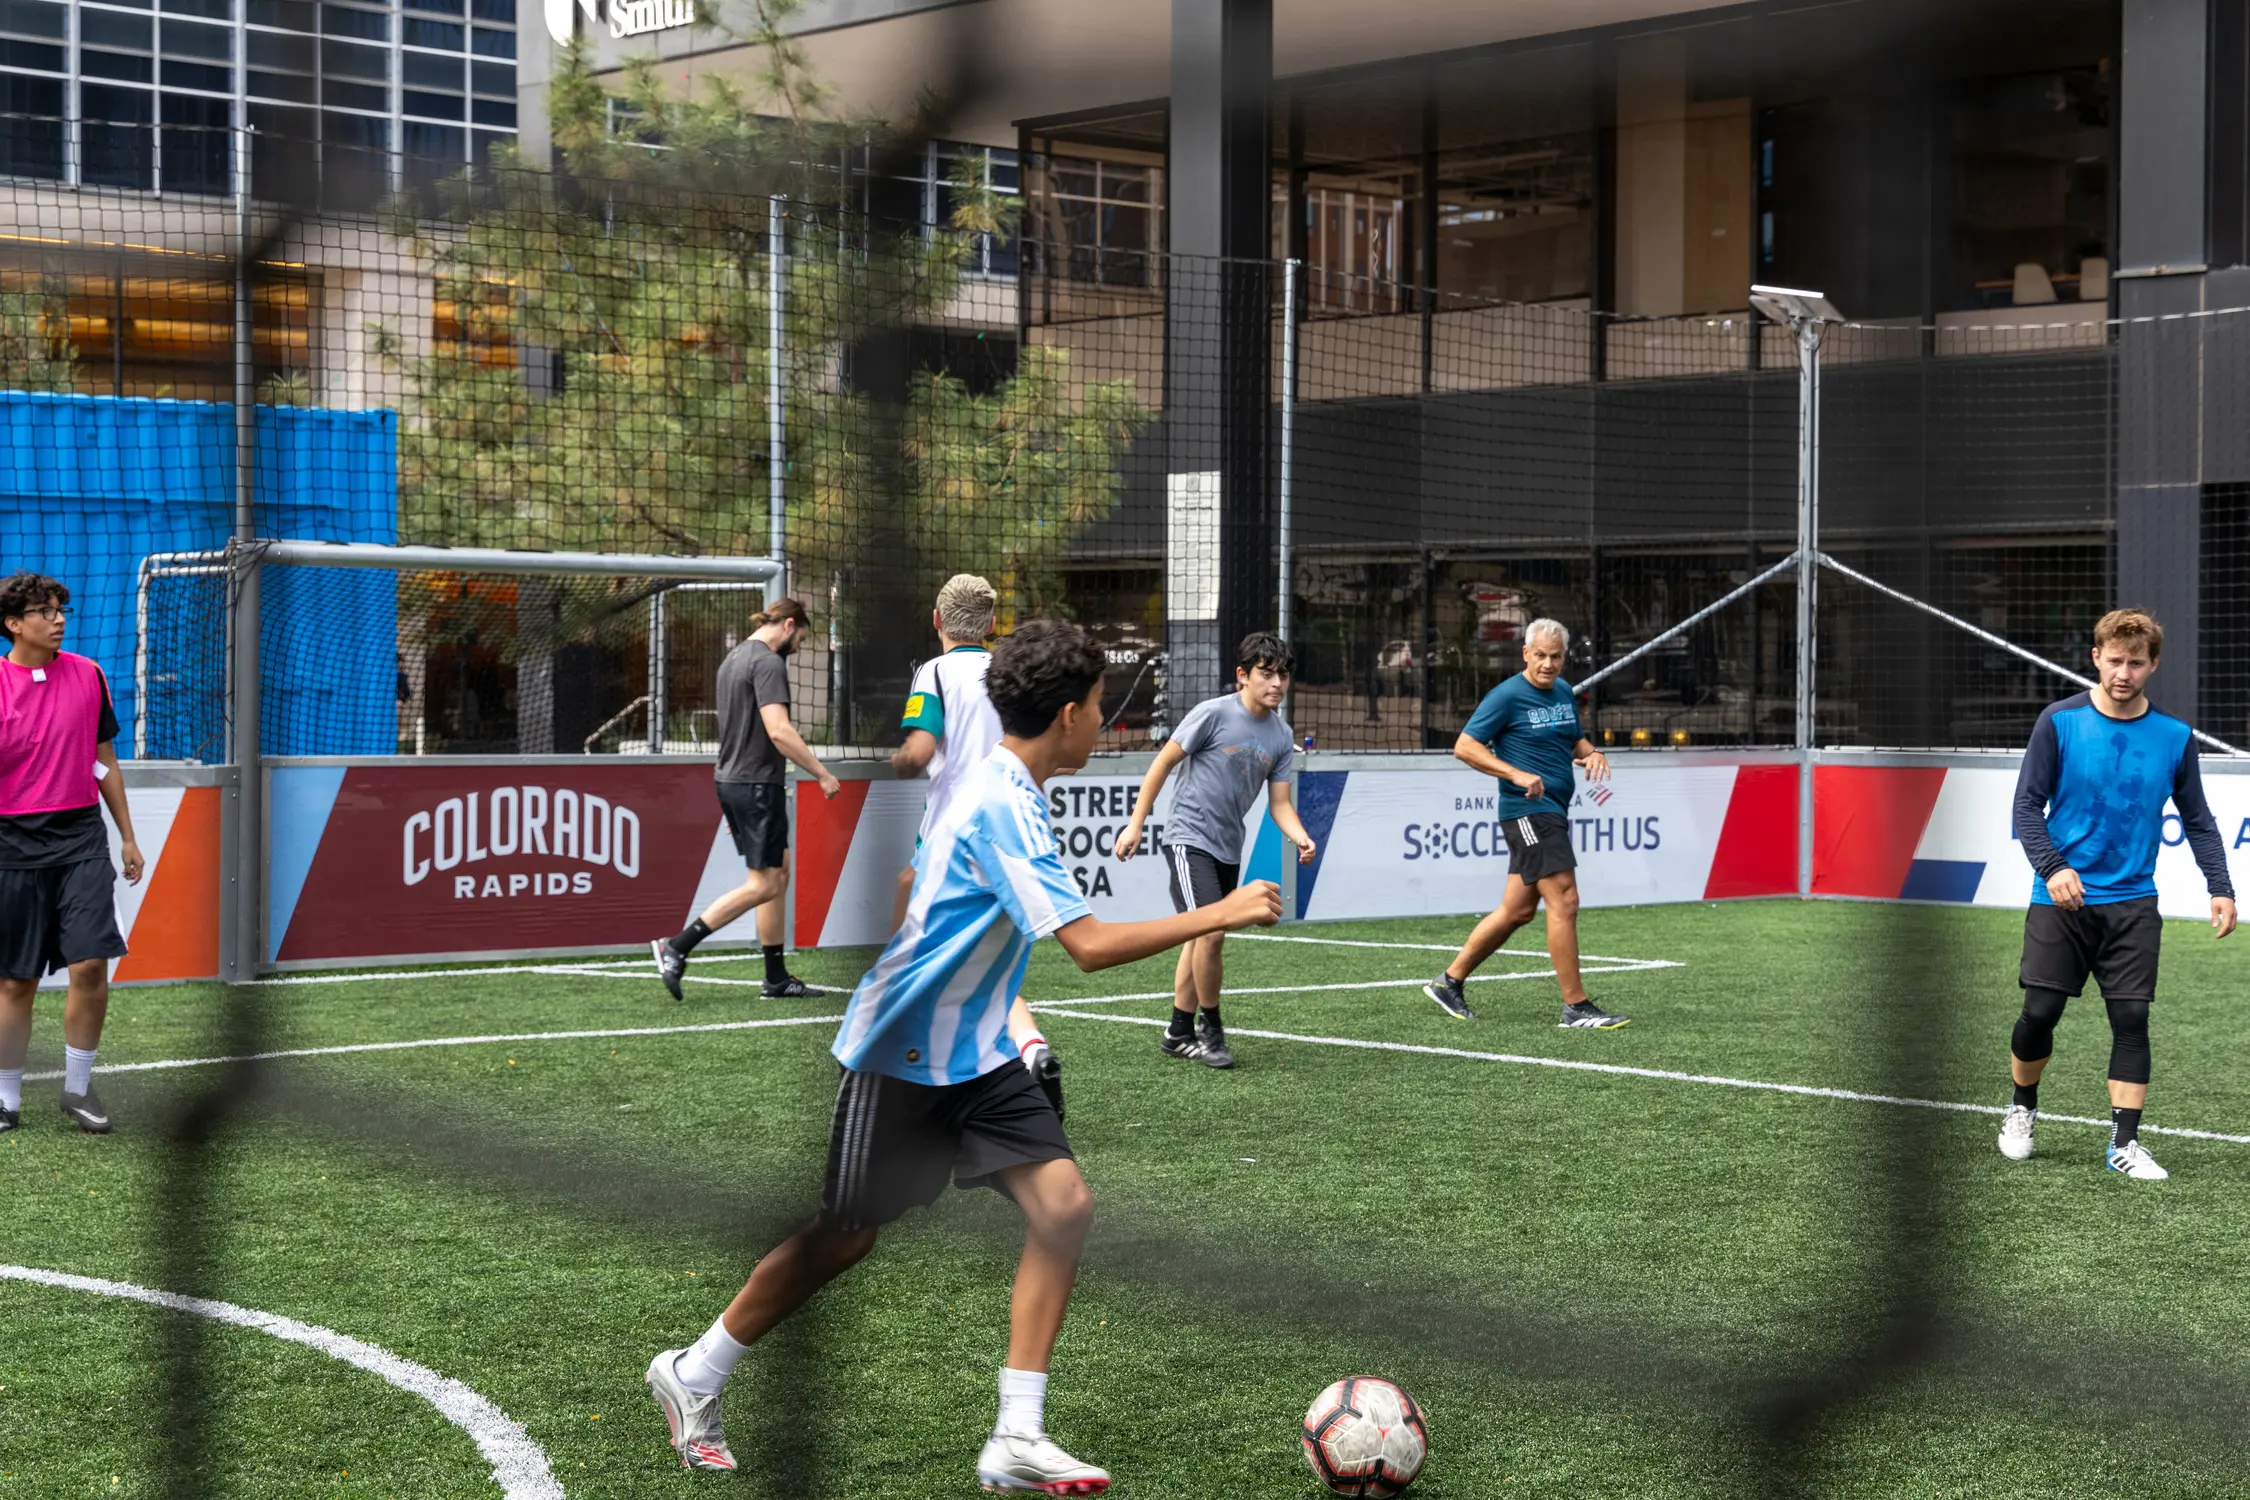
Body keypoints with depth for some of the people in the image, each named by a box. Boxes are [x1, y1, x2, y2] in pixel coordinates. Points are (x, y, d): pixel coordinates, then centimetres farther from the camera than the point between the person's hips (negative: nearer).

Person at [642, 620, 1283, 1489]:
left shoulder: (1003, 791, 6)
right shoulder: (1000, 808, -25)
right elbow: (1090, 946, -31)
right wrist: (1217, 916, -26)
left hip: (976, 1055, 8)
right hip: (900, 1055, -8)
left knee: (1063, 1205, -8)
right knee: (846, 1236, 5)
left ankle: (1018, 1439, -6)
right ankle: (692, 1377, 27)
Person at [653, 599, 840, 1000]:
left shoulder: (733, 659, 17)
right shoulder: (768, 663, -14)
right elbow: (778, 730, -24)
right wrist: (822, 774, -18)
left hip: (731, 781, 10)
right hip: (757, 783, -10)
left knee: (779, 874, 13)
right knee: (763, 884, -6)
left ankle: (776, 978, 14)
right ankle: (677, 948, -10)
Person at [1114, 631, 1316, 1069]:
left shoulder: (1281, 735, 4)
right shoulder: (1214, 714, -14)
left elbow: (1279, 802, 4)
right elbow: (1164, 762, -7)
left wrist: (1300, 837, -17)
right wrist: (1135, 824, -7)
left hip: (1228, 848, 7)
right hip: (1189, 836, -7)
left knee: (1200, 939, 13)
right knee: (1210, 931, -18)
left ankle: (1179, 1033, 24)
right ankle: (1210, 1028, -2)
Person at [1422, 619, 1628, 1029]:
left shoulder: (1564, 692, 13)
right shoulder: (1507, 696, -10)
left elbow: (1574, 740, 27)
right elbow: (1464, 746, -12)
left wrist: (1592, 753, 3)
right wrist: (1516, 774, -20)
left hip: (1552, 812, 9)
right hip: (1528, 810, -9)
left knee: (1518, 910, 11)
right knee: (1564, 901, -12)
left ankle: (1449, 981, 22)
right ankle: (1576, 1007, -8)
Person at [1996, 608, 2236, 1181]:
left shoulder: (2174, 737, 1)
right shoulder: (2059, 721, -5)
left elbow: (2197, 820, 9)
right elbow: (2028, 804, -4)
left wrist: (2220, 888, -2)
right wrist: (2052, 867, -19)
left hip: (2133, 904, 1)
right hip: (2062, 897, -1)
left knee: (2132, 1019, -4)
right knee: (2039, 1012, -2)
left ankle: (2124, 1143, 4)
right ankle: (2022, 1109, 24)